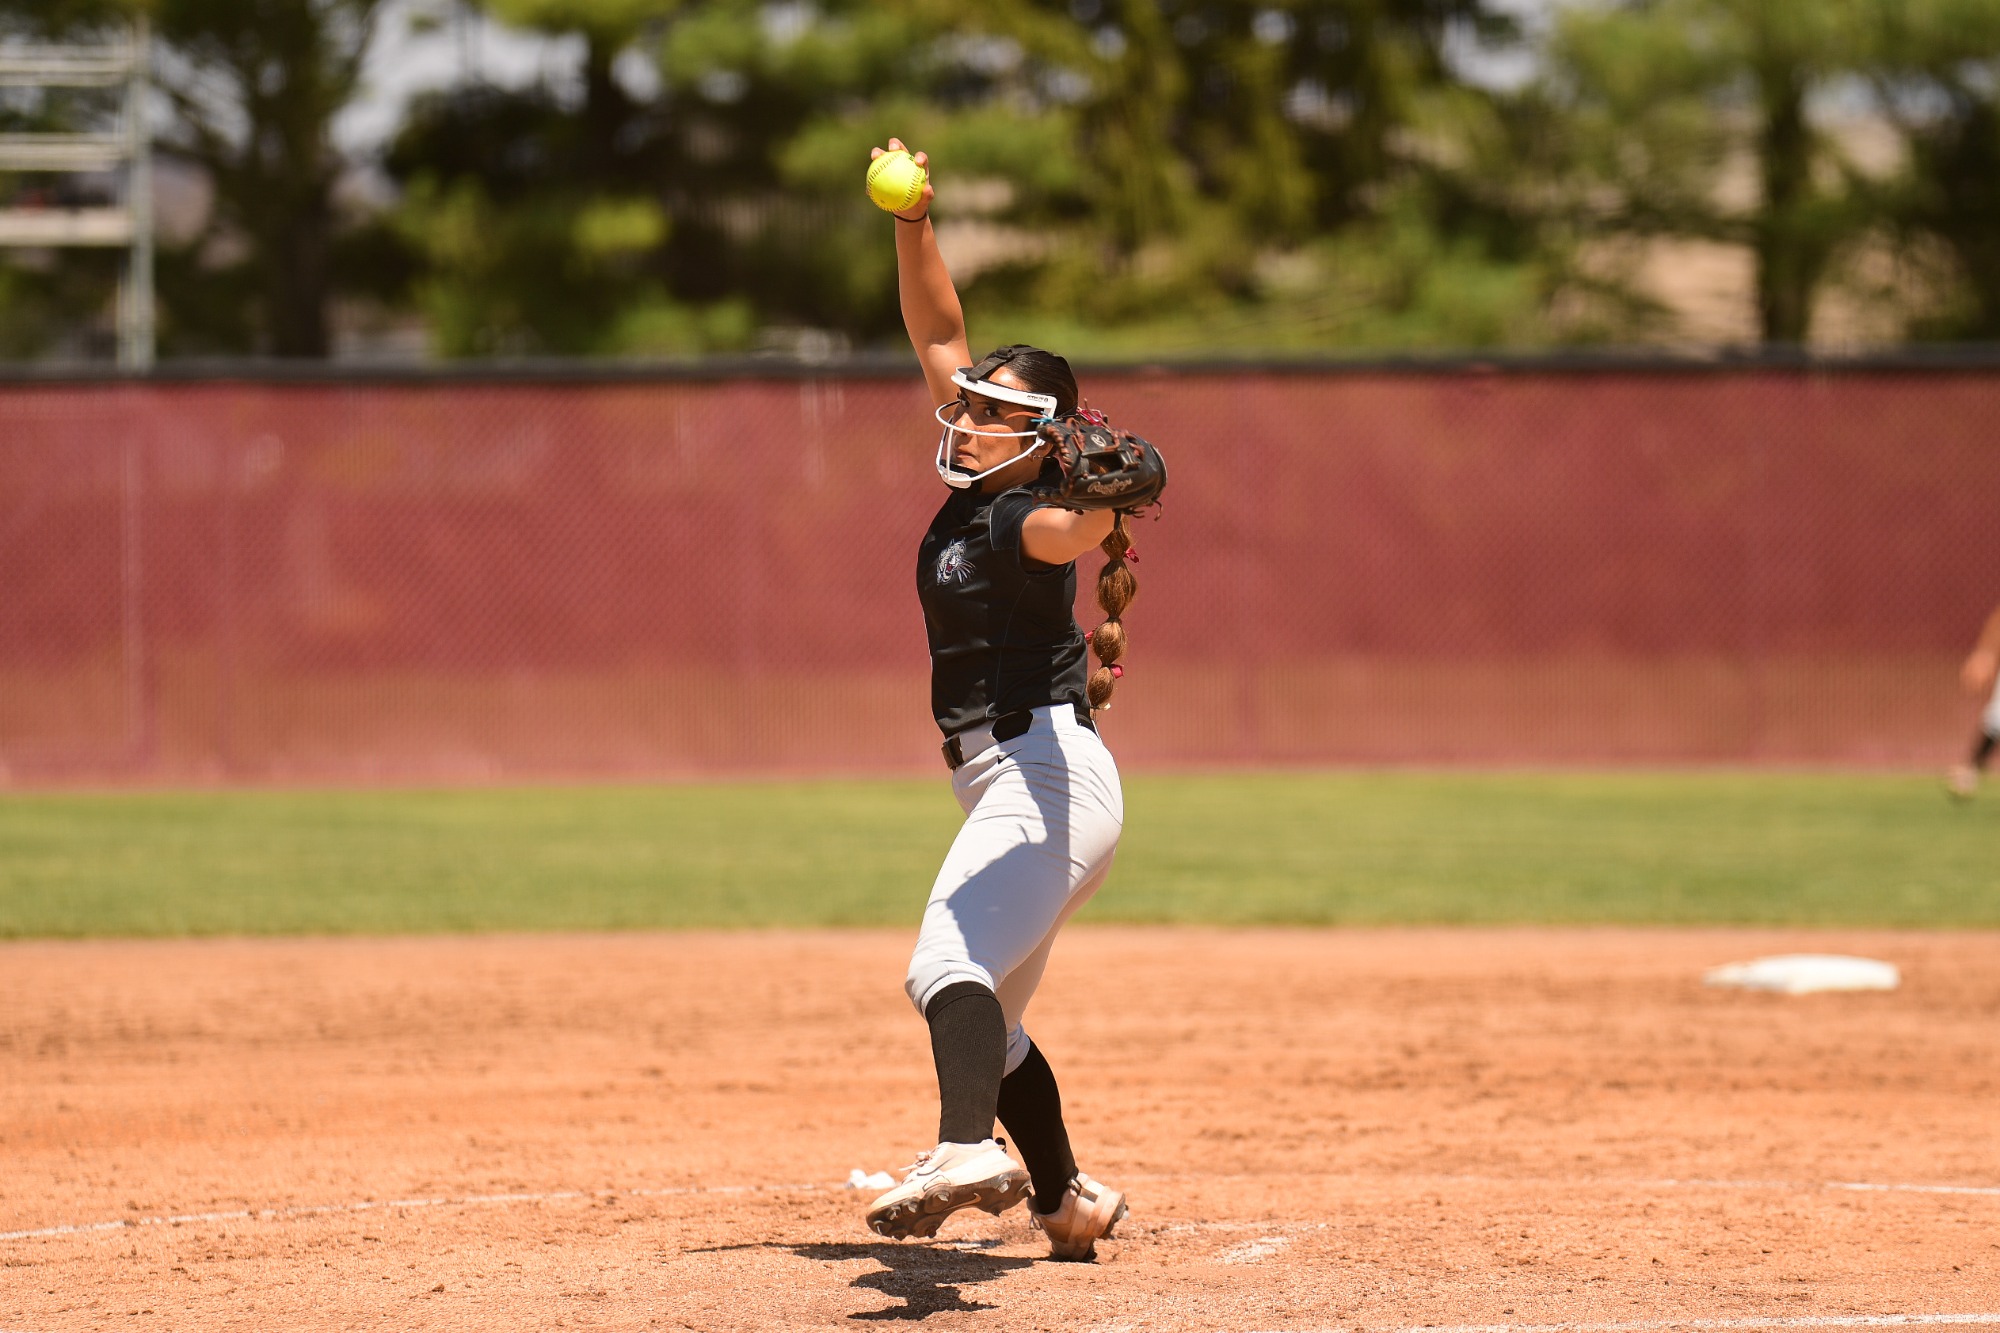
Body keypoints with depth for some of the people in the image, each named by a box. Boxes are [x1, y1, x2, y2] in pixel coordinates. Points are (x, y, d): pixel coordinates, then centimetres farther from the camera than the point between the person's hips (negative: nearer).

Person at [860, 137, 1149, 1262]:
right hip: (1013, 786, 10)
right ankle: (1070, 1201, 31)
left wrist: (1106, 510, -61)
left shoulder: (1023, 516, -13)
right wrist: (913, 223, 5)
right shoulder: (971, 484, 12)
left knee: (949, 964, -32)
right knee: (989, 1019, 20)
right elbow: (938, 330, 15)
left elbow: (1068, 533, -39)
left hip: (1046, 773, -10)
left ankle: (968, 1149, -54)